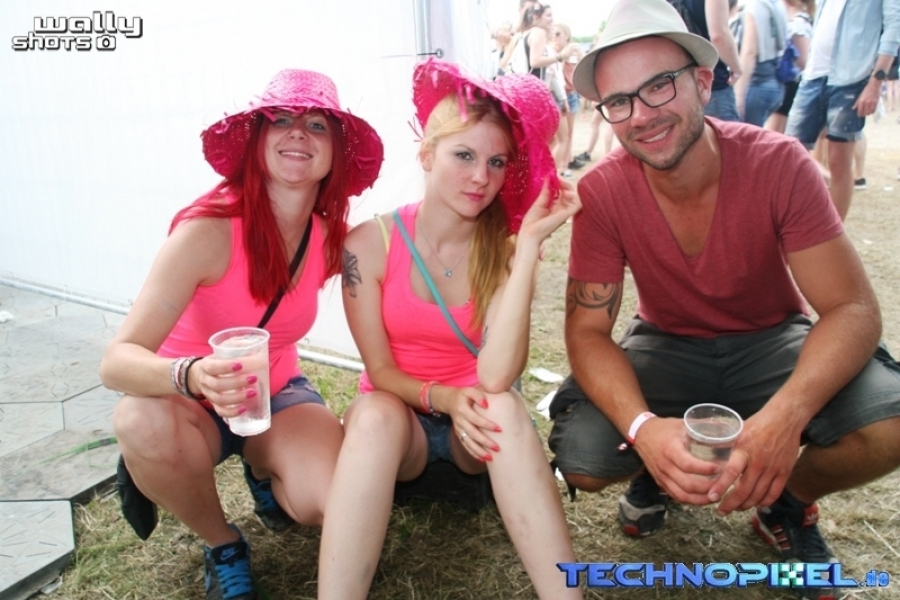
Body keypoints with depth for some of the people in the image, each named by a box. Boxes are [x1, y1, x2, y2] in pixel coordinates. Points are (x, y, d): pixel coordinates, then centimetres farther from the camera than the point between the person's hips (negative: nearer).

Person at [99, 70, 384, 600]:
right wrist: (192, 376, -50)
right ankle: (223, 546, -4)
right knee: (143, 423, -36)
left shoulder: (333, 237, -12)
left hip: (277, 395, 2)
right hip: (191, 403, -2)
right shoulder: (208, 229, -26)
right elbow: (118, 361, -31)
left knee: (328, 503, -25)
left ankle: (263, 472, 13)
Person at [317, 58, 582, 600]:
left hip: (478, 427, 1)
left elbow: (496, 380, -27)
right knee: (374, 412, -34)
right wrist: (443, 399, -28)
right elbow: (381, 372, -9)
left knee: (505, 407, -32)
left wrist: (530, 244, -29)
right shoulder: (369, 244, -13)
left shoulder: (506, 248, -12)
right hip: (398, 421, 0)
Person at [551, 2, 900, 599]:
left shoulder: (779, 164, -21)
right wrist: (643, 428, -39)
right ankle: (657, 471, 14)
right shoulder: (601, 193, -20)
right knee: (582, 458, -24)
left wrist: (785, 416, -40)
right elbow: (588, 332, -18)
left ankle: (788, 503, 7)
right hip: (666, 348, 0)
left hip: (772, 342, 1)